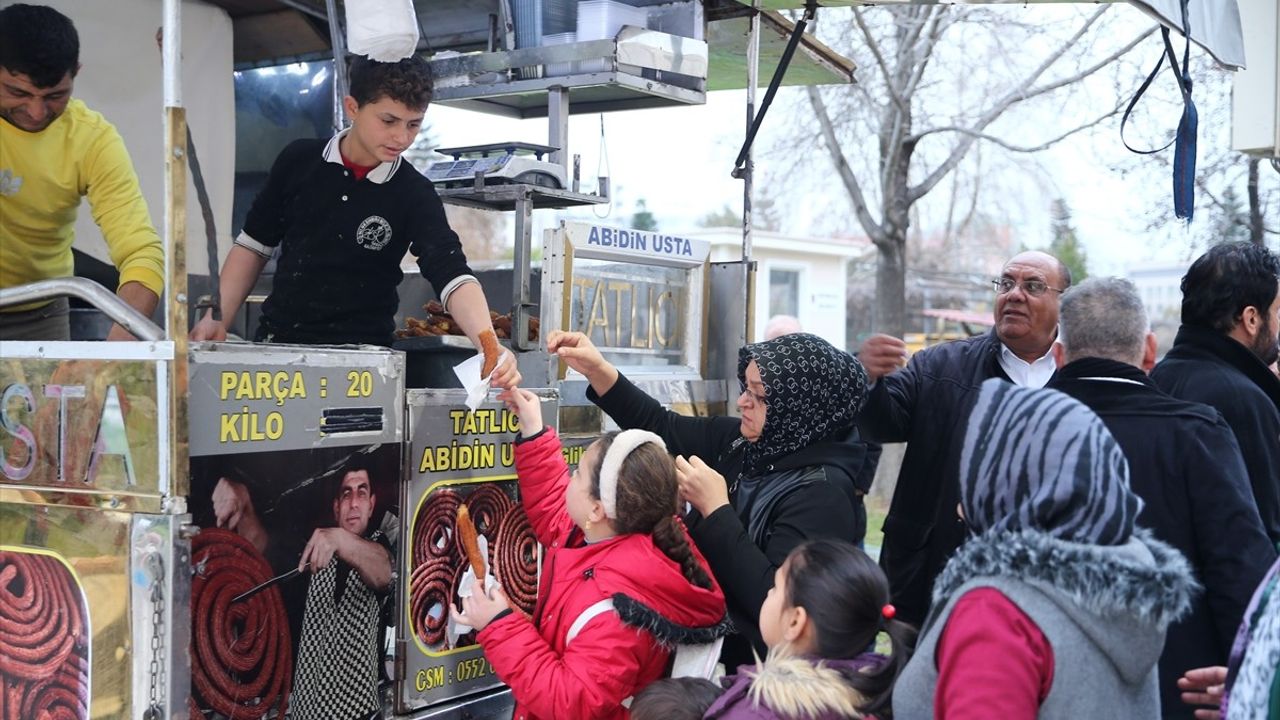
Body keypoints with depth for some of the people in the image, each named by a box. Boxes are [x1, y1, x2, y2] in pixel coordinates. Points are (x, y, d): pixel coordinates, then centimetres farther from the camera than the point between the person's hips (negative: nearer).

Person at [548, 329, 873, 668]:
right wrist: (597, 370, -1)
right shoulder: (742, 441, 0)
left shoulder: (823, 493, -22)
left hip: (748, 662, -7)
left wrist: (715, 510, -26)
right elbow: (663, 428, 11)